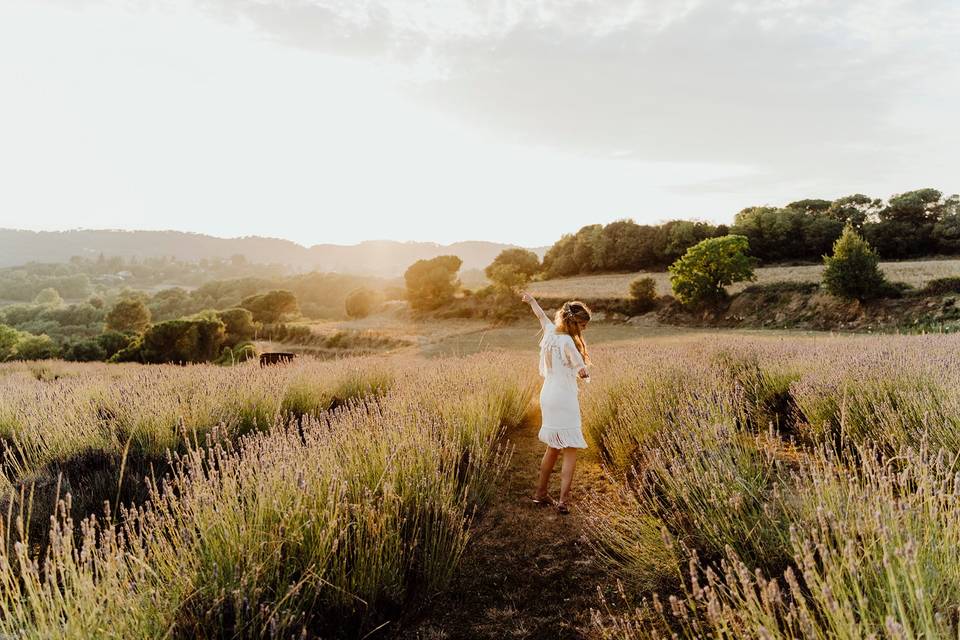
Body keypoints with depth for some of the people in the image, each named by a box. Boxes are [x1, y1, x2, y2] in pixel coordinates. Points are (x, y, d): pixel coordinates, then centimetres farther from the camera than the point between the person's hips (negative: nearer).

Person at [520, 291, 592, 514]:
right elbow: (583, 371, -20)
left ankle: (541, 493, 30)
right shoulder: (567, 341, -19)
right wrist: (584, 374, 3)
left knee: (553, 448, 21)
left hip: (547, 396, 8)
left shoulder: (550, 332, 4)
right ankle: (563, 500, -4)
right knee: (570, 451, 0)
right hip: (564, 399, -8)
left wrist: (531, 300, 43)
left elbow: (541, 315, 25)